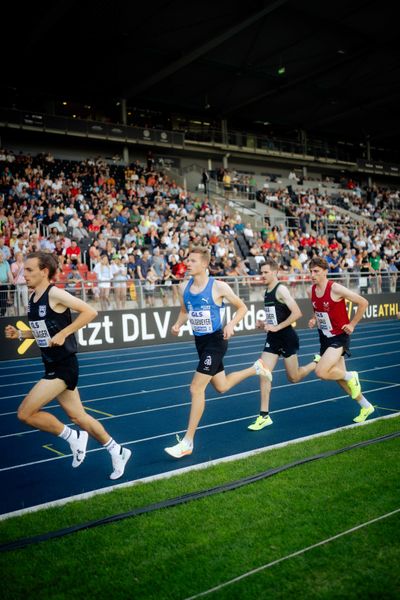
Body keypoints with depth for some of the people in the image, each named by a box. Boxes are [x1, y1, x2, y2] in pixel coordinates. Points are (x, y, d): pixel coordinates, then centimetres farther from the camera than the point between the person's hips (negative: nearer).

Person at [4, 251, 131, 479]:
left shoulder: (55, 294, -16)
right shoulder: (33, 298, 10)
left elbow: (90, 311, -20)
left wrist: (63, 334, -22)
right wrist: (20, 334, 4)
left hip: (64, 366, -9)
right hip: (53, 366, 9)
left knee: (25, 413, -9)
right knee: (79, 417, 14)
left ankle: (73, 437, 8)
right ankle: (117, 451, 28)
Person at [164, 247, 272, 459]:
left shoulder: (218, 287, -16)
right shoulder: (183, 287, -1)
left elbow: (242, 308, -4)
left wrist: (231, 325, -21)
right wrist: (178, 324, -4)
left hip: (215, 341, -7)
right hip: (199, 341, 7)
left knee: (196, 388, -11)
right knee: (222, 387, 20)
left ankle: (187, 442, 0)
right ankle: (255, 368, 46)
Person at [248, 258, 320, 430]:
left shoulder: (281, 289, -15)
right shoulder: (267, 292, 11)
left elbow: (297, 313, -23)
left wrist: (277, 327, -21)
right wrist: (264, 324, 5)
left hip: (286, 337, -7)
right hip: (272, 338, 8)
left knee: (294, 378, 6)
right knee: (263, 374, -3)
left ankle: (317, 362, 34)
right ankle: (264, 416, 2)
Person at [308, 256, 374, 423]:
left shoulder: (336, 289, -20)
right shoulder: (312, 290, 0)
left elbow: (363, 303, -15)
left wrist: (352, 324, -11)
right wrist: (314, 319, 0)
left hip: (339, 337, -7)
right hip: (325, 337, 7)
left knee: (321, 372, -22)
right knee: (340, 377, 14)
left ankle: (351, 376, 7)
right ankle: (366, 406, 33)